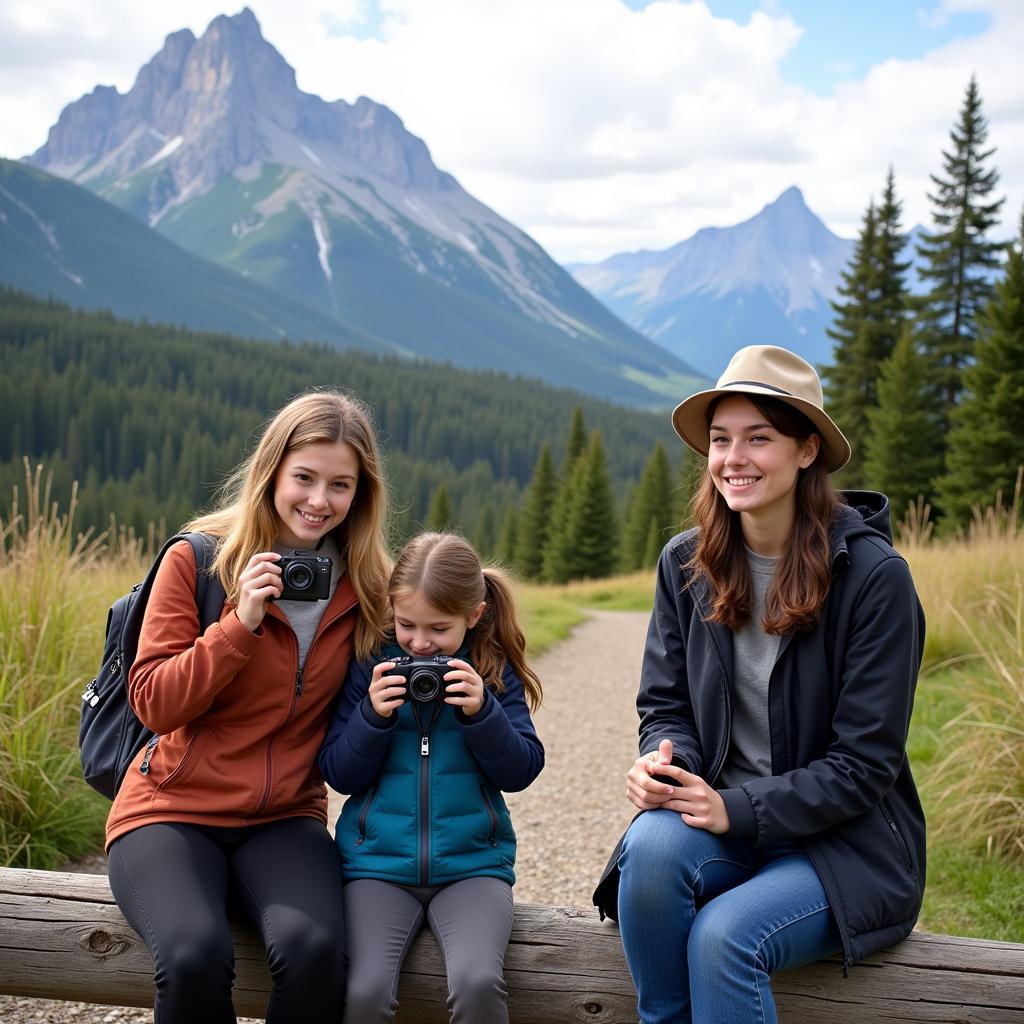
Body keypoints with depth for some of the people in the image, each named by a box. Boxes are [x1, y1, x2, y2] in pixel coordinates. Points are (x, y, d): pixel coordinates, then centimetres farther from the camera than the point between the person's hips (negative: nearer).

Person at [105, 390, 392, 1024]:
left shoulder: (365, 587, 4)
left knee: (316, 949, -29)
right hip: (173, 811, -2)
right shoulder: (197, 560, -5)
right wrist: (241, 623, -18)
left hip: (285, 819, 2)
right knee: (197, 956, -31)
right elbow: (154, 704, -9)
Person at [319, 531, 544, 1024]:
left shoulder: (494, 673, 5)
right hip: (379, 862, 0)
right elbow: (340, 774, 3)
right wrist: (373, 716, -14)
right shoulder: (371, 666, 3)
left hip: (471, 863, 0)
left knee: (478, 983, -27)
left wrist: (482, 713, -15)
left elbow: (521, 770, 1)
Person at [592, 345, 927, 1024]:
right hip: (725, 827, 4)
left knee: (724, 935, -31)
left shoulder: (874, 575, -13)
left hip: (848, 846, -4)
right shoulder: (685, 563, 2)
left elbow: (863, 764, -12)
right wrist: (663, 762, -16)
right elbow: (666, 704, 7)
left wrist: (738, 809, -20)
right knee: (652, 844, -30)